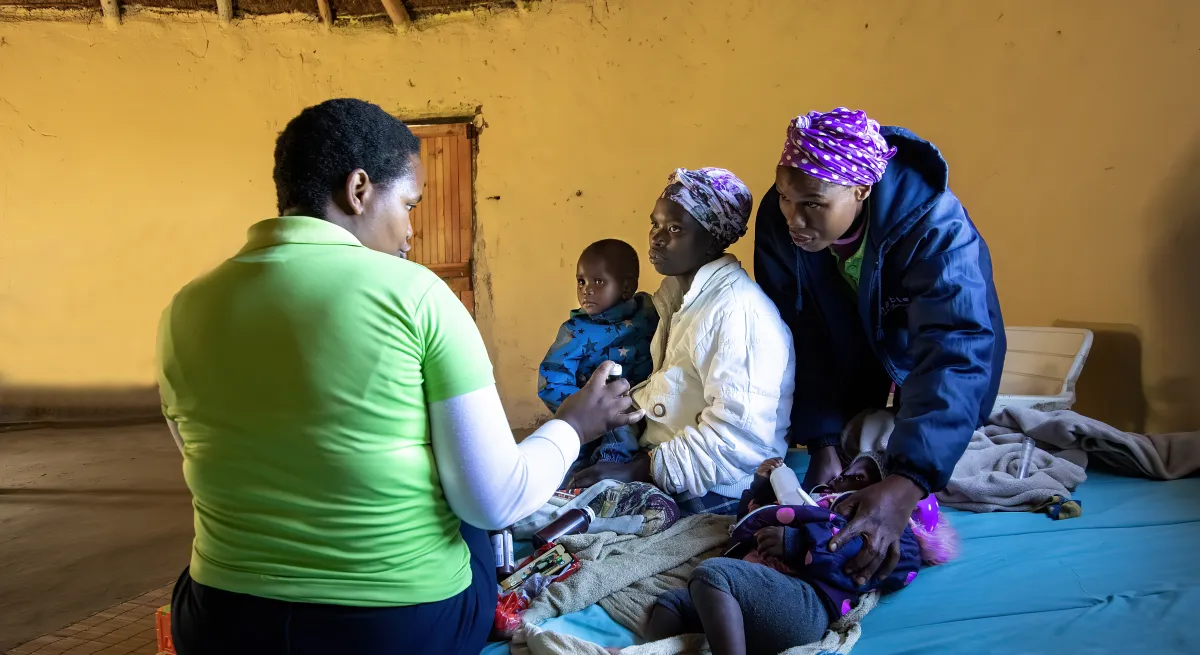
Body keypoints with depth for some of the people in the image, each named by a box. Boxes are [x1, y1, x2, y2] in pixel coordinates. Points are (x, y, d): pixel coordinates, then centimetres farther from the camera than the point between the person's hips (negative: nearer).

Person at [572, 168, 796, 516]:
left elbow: (739, 437, -26)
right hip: (657, 464, 9)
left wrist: (639, 470, -23)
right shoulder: (680, 294, 13)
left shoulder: (738, 309, -19)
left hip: (715, 493, -9)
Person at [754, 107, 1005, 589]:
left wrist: (905, 486, -64)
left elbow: (953, 357, -52)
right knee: (843, 447, 11)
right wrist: (821, 444, -32)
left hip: (928, 347, -2)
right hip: (853, 342, 3)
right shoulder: (778, 221, -29)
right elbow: (800, 337, -24)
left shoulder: (937, 229, -42)